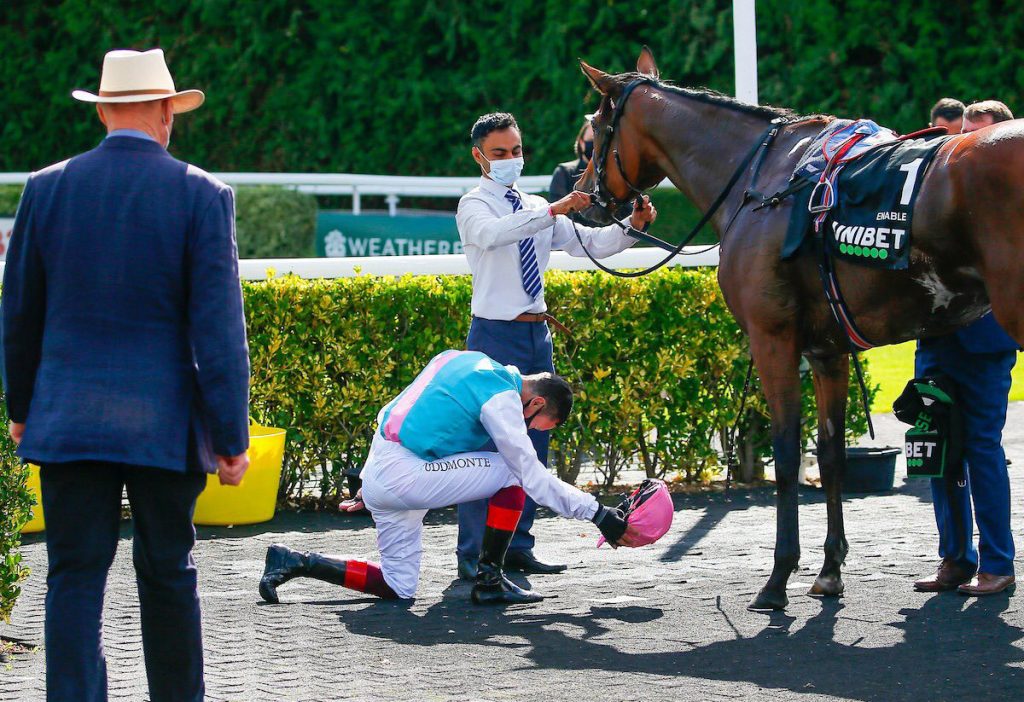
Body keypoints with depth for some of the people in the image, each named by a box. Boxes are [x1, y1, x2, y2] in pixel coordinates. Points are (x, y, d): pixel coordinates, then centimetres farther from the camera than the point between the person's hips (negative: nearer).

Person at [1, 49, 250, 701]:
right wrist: (231, 437, -5)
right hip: (165, 424, -1)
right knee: (167, 574, 11)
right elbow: (218, 326, -9)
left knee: (74, 577, 3)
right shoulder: (202, 195, -7)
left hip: (68, 420, 2)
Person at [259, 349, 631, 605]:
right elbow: (532, 477, -12)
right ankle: (489, 579, -1)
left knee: (397, 587, 15)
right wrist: (598, 514, -10)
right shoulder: (502, 396, -9)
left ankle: (295, 562, 9)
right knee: (511, 471, -4)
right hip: (405, 476, -9)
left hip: (376, 474, 9)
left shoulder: (467, 363, 17)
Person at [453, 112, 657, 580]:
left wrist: (632, 226, -8)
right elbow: (491, 233, -28)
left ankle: (518, 547, 17)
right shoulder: (474, 205, -4)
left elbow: (589, 243, 9)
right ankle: (473, 556, -8)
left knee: (533, 445, 9)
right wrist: (553, 211, -36)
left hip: (537, 334, 7)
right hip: (495, 335, -7)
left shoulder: (537, 208, 16)